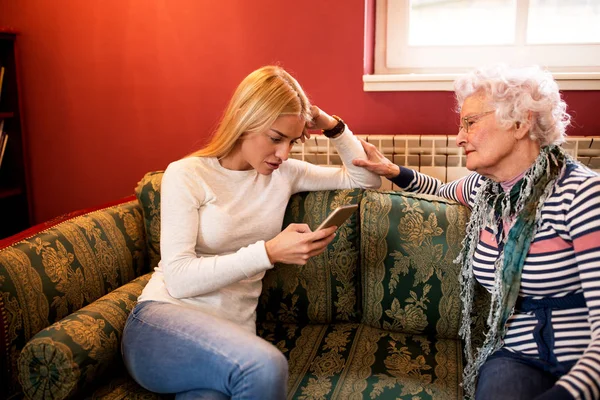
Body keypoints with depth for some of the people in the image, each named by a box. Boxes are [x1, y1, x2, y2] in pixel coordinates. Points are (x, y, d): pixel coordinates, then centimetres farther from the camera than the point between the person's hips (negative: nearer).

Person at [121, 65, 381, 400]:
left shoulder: (284, 174, 7)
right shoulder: (186, 175, -6)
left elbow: (367, 179, 17)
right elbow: (179, 278, -15)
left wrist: (335, 127, 1)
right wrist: (269, 252, -25)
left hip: (233, 335, 2)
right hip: (162, 320, -2)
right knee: (265, 367, -32)